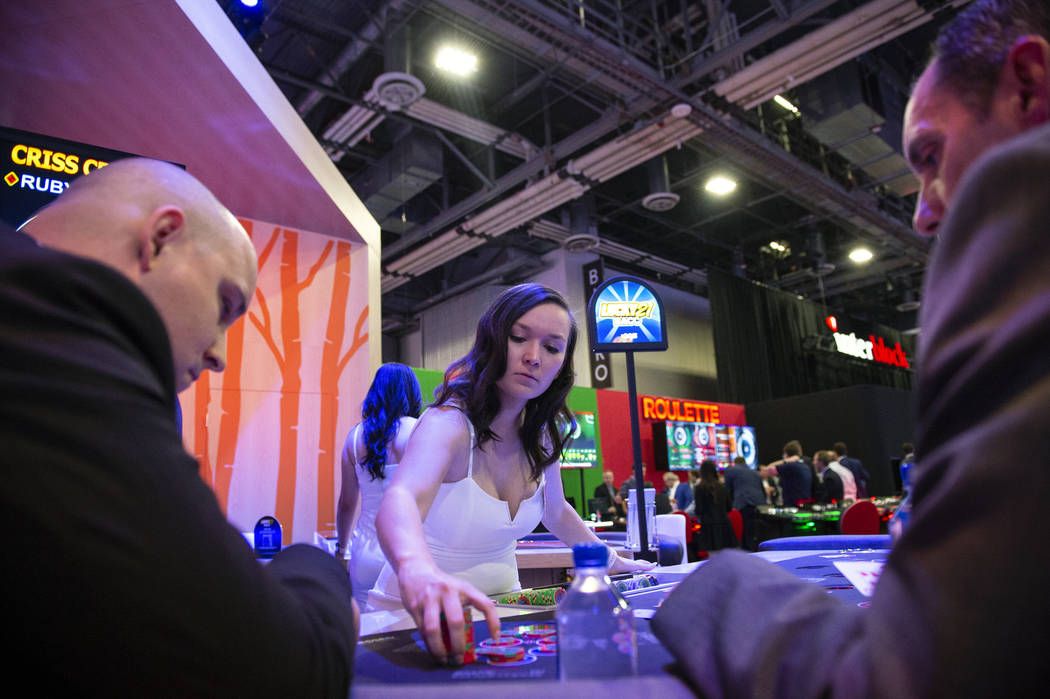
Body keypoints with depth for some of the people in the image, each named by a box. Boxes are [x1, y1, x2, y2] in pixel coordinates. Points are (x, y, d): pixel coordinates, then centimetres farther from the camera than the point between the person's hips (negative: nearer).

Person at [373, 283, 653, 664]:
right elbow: (399, 501, -42)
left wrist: (615, 561, 20)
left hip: (499, 607, 4)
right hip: (423, 616, -4)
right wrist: (419, 570, -62)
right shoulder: (449, 423, -22)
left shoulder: (542, 435, -1)